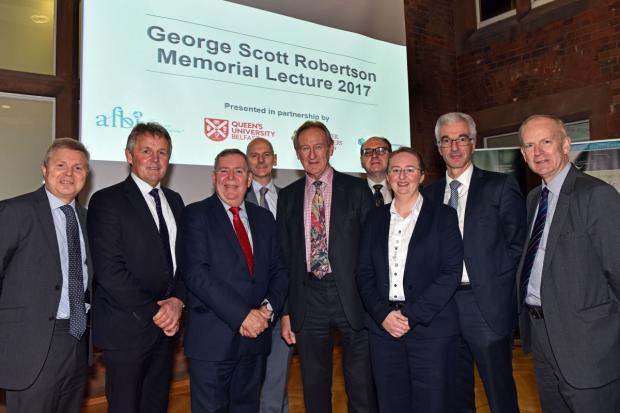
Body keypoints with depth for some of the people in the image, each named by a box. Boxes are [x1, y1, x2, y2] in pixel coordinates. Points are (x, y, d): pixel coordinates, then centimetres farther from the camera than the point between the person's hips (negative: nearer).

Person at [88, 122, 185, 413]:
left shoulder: (174, 200, 11)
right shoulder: (107, 201, -9)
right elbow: (109, 271, -17)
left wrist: (177, 300, -7)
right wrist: (153, 312, -14)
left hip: (166, 324, 6)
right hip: (126, 328, -6)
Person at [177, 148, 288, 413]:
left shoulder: (264, 218, 11)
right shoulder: (196, 215, -5)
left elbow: (278, 270, 8)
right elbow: (196, 273, -16)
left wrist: (269, 308, -10)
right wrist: (242, 315, -19)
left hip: (255, 337, 5)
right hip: (212, 340, -4)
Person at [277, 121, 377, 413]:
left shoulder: (356, 189, 1)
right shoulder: (288, 196, 9)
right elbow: (284, 255, 8)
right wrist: (286, 311, 4)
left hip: (351, 297, -2)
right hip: (307, 299, 2)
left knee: (361, 387, 7)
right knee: (314, 387, 14)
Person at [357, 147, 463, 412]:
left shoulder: (443, 216, 1)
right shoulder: (375, 218, 10)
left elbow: (451, 272, -8)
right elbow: (364, 273, 6)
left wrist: (411, 316, -13)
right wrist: (383, 315, -8)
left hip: (431, 327, -2)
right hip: (383, 326, 3)